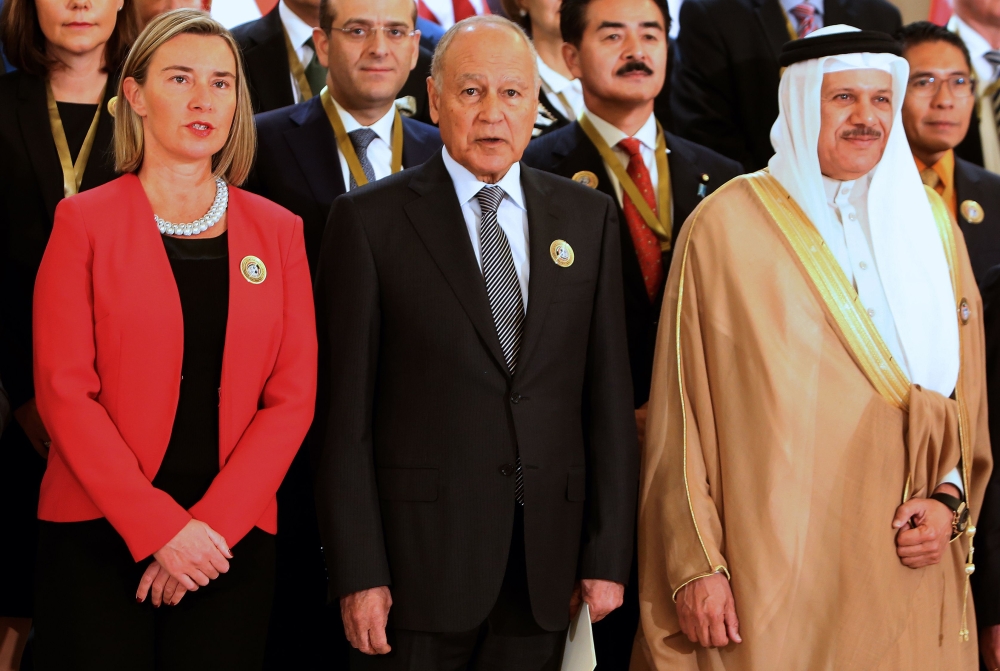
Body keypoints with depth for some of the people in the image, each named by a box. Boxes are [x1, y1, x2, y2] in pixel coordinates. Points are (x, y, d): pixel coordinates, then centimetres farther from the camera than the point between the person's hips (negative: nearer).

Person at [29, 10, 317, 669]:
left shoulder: (278, 231, 8)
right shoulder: (85, 221, 1)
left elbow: (293, 397, 3)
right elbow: (63, 390, -6)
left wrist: (212, 523, -9)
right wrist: (158, 527, -14)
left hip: (233, 537, 2)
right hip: (99, 533, -2)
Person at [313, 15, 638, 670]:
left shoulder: (589, 217, 9)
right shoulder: (371, 220, -1)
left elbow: (608, 397, 7)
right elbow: (345, 412, -4)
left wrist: (608, 556, 2)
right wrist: (358, 574, -10)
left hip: (546, 567, 3)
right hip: (417, 558, -3)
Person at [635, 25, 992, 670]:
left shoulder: (930, 224, 10)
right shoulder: (726, 228, -2)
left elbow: (968, 393, 14)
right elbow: (682, 414, -3)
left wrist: (950, 501, -2)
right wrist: (695, 567, -9)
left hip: (907, 566, 4)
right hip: (771, 564, -3)